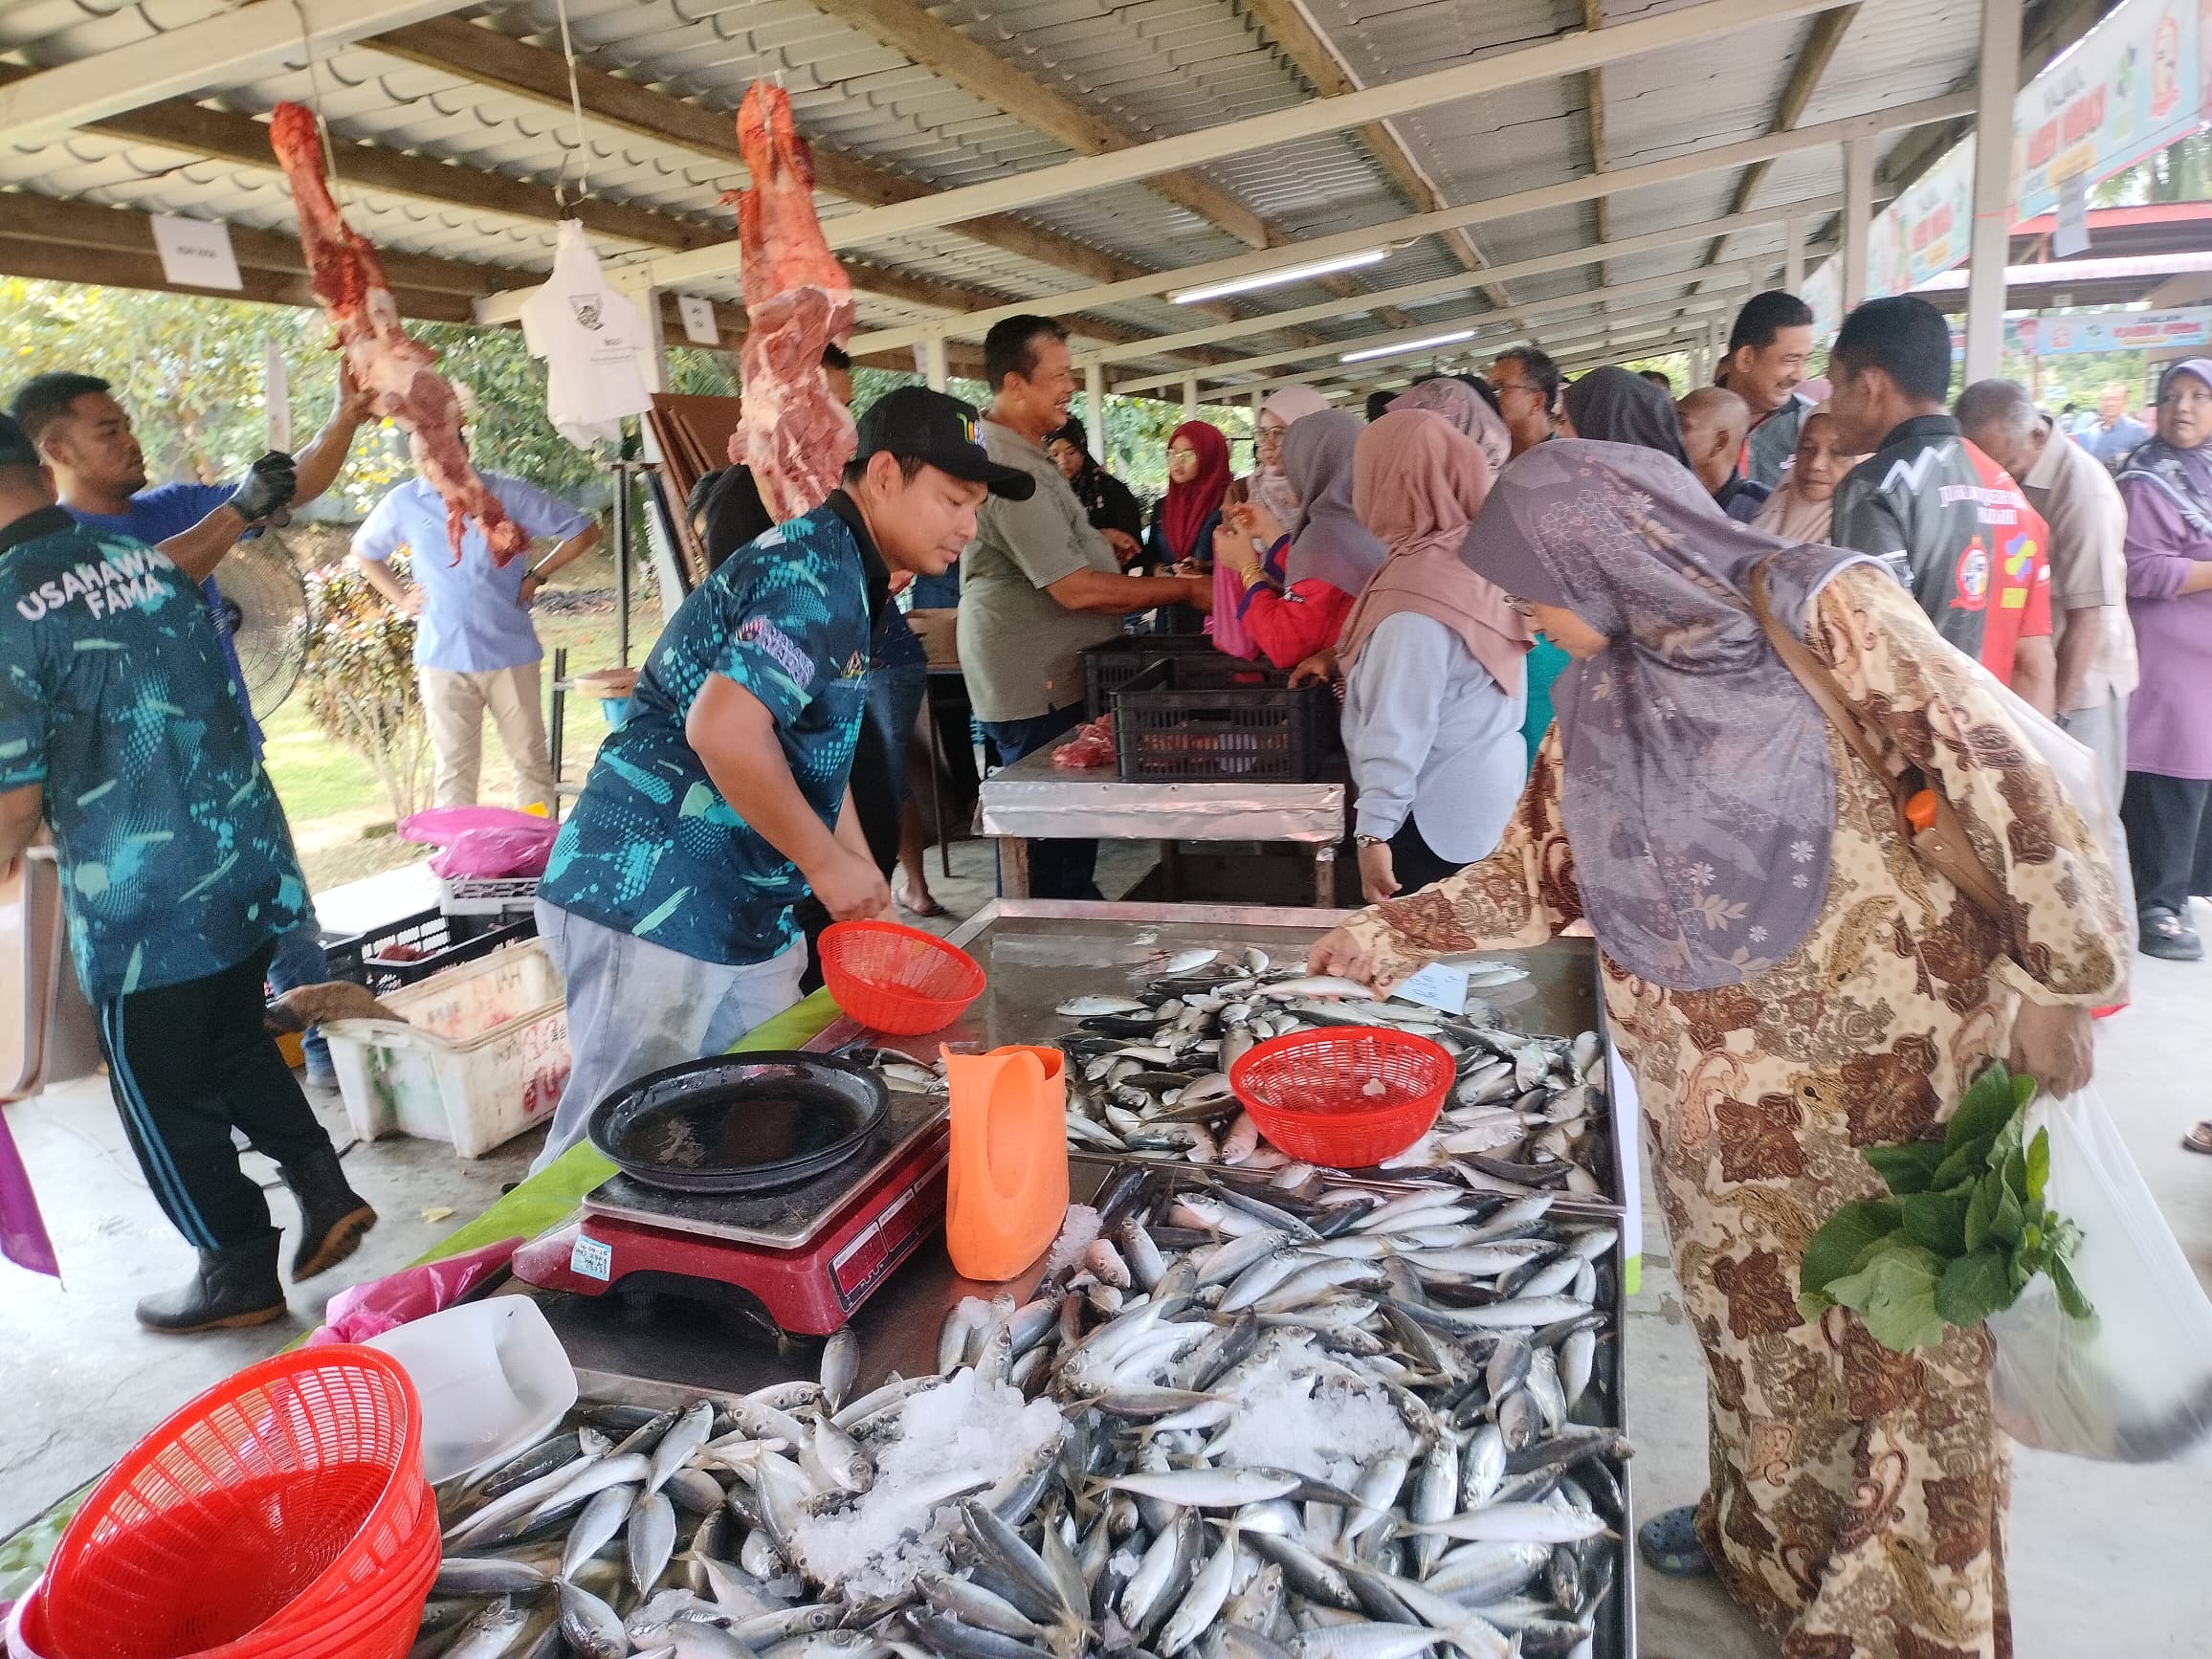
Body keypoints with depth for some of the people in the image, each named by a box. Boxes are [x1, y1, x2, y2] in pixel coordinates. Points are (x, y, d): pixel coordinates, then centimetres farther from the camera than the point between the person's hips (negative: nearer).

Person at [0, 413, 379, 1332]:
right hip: (251, 865, 6)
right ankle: (324, 1189, 23)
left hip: (142, 901, -6)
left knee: (163, 1094, 12)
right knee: (233, 1041, 26)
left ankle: (242, 1276, 25)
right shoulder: (147, 558, 5)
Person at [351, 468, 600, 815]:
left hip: (509, 652, -1)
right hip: (442, 656, 2)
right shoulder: (402, 503, 6)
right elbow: (364, 553, 25)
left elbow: (584, 532, 3)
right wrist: (401, 599, 11)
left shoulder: (508, 494, -2)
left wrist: (536, 576, 0)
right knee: (453, 770, 5)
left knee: (531, 759, 5)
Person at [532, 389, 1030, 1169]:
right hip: (648, 902, -10)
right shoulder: (816, 570, -17)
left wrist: (868, 893, 18)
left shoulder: (844, 576, 15)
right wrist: (827, 863, -18)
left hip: (741, 915, 10)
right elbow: (723, 730, -29)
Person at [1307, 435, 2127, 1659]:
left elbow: (2000, 778, -10)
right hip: (1715, 1092, 5)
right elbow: (1538, 872, 13)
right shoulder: (1598, 701, 5)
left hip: (1889, 1073, -4)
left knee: (1909, 1345, 8)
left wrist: (2054, 977, -10)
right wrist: (1394, 934, 12)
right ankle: (1766, 1539, 42)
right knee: (1757, 1328, 16)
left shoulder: (1823, 616, -10)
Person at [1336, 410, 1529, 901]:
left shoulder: (1419, 586, -23)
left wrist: (1374, 830, -21)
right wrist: (1345, 660, 17)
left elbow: (1400, 726, -24)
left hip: (1437, 819, -9)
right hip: (1485, 801, 9)